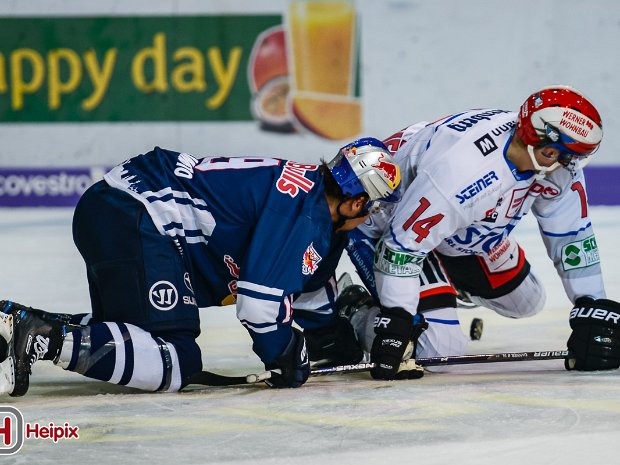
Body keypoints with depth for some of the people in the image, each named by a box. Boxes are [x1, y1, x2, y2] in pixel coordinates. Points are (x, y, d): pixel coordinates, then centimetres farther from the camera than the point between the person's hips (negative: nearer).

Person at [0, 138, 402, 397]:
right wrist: (285, 356, 2)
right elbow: (260, 294, -14)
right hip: (135, 220, -11)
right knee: (176, 361, -16)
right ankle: (41, 340, -30)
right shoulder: (306, 207, -8)